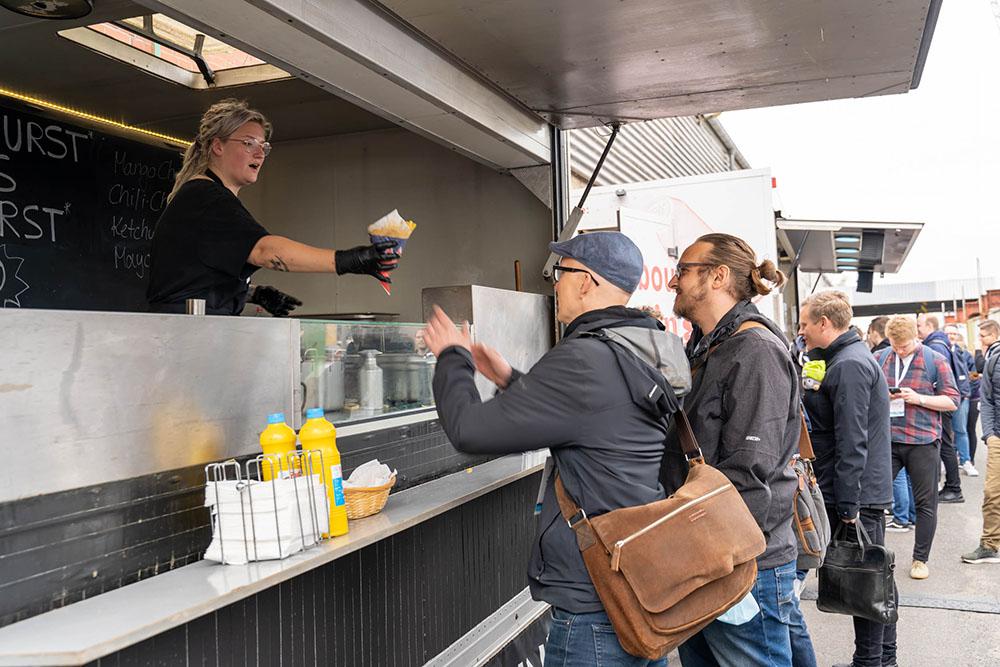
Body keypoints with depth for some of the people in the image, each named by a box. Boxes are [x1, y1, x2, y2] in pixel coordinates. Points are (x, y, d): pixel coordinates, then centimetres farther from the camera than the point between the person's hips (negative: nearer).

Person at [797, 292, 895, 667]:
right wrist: (808, 393, 8)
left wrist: (847, 505, -21)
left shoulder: (849, 365, -17)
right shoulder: (852, 357, 15)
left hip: (857, 494, -10)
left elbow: (852, 442, -22)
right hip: (868, 492, 10)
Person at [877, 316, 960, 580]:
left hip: (923, 441, -2)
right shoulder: (881, 359, 6)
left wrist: (918, 399, -15)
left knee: (925, 503, 6)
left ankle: (920, 559, 19)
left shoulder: (936, 361, -1)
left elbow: (953, 401, -2)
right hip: (887, 439, 2)